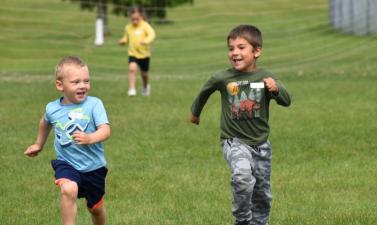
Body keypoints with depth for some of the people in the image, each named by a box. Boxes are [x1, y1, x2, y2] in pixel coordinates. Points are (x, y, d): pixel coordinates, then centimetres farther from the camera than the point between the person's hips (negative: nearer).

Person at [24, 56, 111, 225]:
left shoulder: (94, 104, -15)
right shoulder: (52, 109, -6)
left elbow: (105, 130, -25)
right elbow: (45, 123, 18)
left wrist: (89, 138, -45)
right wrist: (39, 144, 32)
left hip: (93, 166, 0)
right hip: (67, 164, 0)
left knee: (95, 207, 18)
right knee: (68, 190, -33)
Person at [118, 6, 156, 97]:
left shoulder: (145, 26, -12)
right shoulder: (128, 27, 0)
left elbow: (152, 34, -26)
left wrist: (146, 41, -46)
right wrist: (123, 41, -7)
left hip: (144, 54, -1)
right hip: (133, 54, 1)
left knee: (144, 74, 15)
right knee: (132, 68, -25)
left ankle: (145, 87, 46)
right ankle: (132, 89, -24)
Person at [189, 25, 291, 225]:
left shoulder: (265, 78, -8)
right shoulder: (222, 79, -8)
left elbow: (286, 101, -17)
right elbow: (205, 91, 12)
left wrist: (275, 89, -38)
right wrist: (195, 112, 27)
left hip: (260, 143, 2)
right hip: (234, 141, -2)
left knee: (262, 194, 12)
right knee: (242, 174, -30)